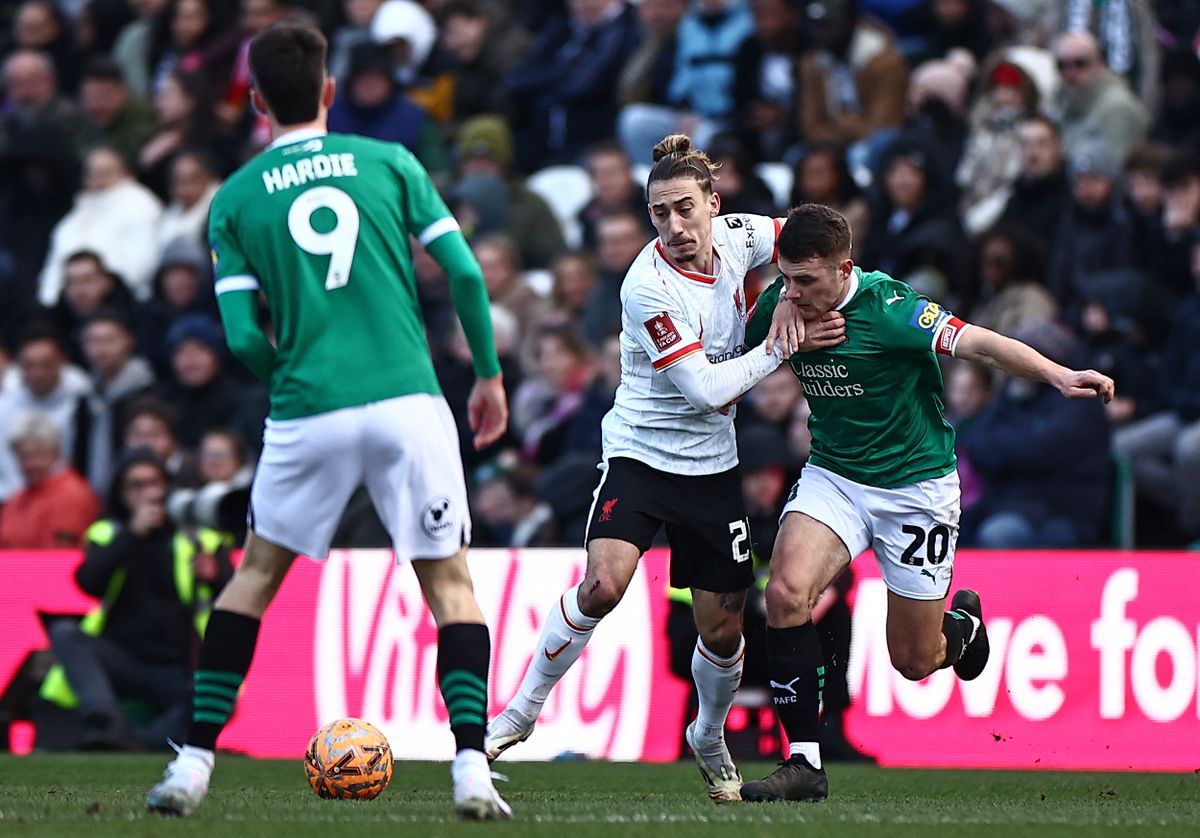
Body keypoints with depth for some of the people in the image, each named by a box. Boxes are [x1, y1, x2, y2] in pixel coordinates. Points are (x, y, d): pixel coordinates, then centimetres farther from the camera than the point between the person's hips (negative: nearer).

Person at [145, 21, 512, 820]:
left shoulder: (235, 200, 6)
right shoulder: (389, 162, 6)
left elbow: (244, 337, 1)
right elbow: (465, 274, 0)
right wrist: (490, 375, 12)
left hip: (307, 415, 0)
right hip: (408, 401, 0)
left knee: (256, 574, 16)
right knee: (450, 581, 8)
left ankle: (195, 762, 12)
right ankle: (473, 768, -6)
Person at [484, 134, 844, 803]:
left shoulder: (735, 237, -5)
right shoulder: (648, 286, -21)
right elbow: (706, 388, -21)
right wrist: (781, 347, -16)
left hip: (713, 468, 5)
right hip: (641, 454, -5)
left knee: (723, 629, 5)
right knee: (603, 584, -26)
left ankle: (709, 737, 34)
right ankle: (523, 710, -7)